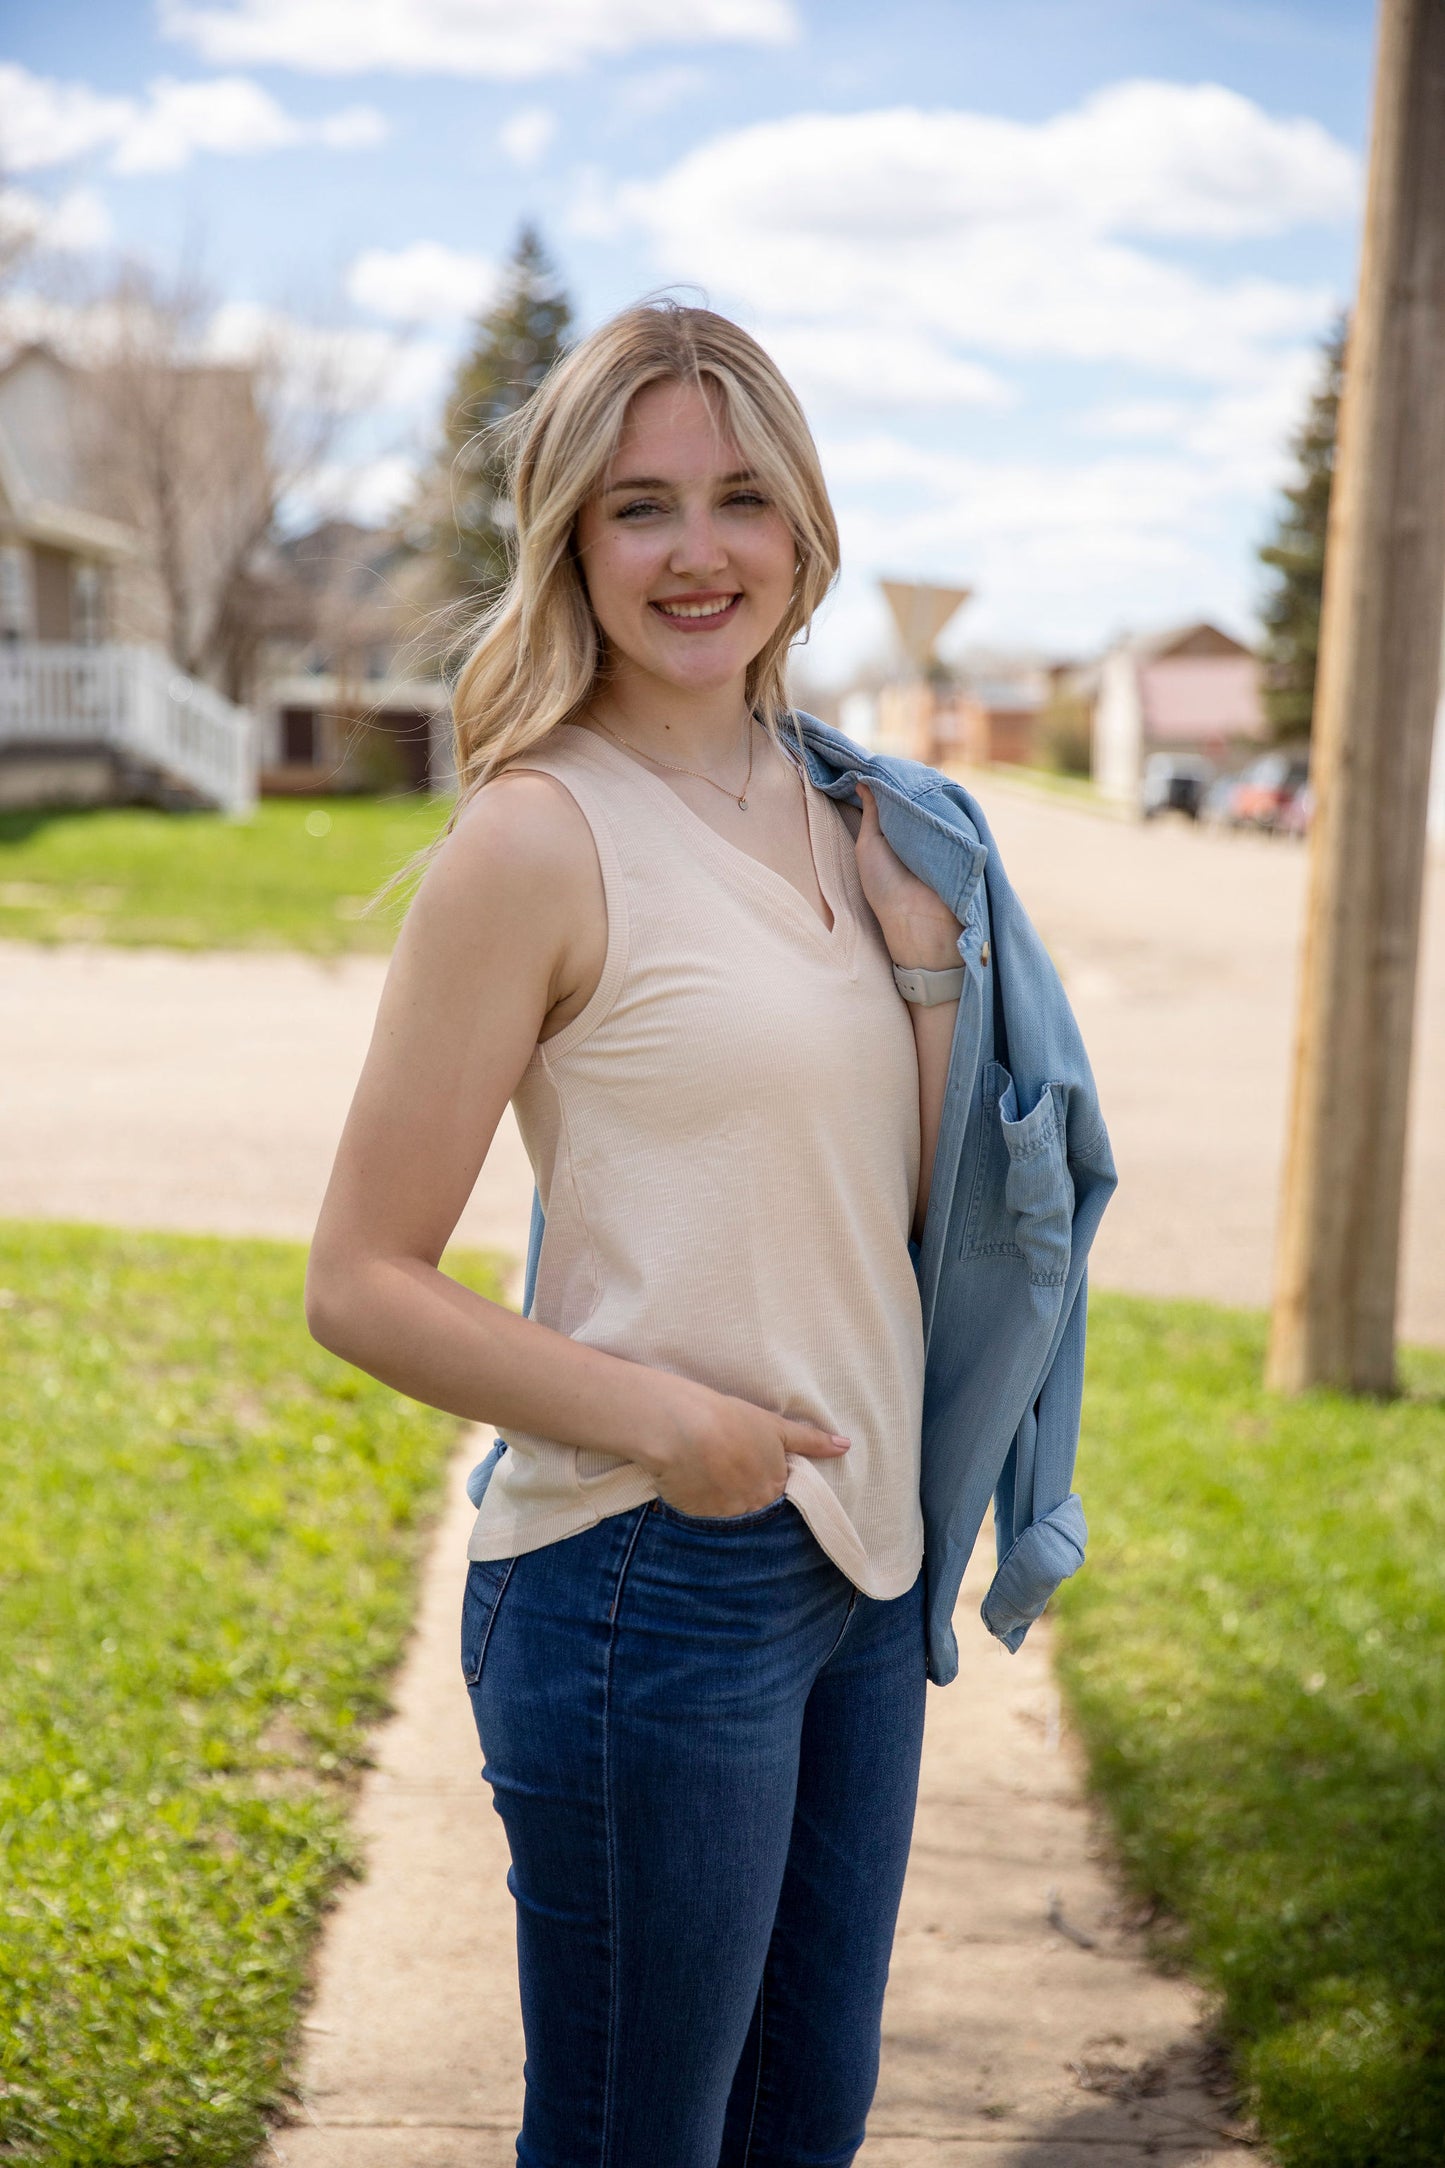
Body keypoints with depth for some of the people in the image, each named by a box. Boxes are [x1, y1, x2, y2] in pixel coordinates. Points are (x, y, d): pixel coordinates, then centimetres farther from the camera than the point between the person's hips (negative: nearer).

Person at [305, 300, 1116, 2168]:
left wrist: (928, 967, -4)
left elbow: (906, 1208, 11)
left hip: (864, 1558, 7)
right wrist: (666, 1423, -21)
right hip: (646, 1579, -7)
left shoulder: (841, 813, 7)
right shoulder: (540, 838, -14)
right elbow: (358, 1283, -13)